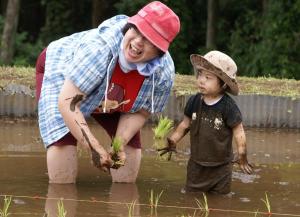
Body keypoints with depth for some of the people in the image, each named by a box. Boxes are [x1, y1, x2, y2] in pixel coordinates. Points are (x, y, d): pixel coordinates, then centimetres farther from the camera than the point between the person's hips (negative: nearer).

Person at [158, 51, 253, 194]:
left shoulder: (228, 107, -17)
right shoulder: (194, 102, -4)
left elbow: (238, 131, -12)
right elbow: (185, 124, 9)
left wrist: (242, 153, -19)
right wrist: (173, 140, 2)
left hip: (220, 167, -4)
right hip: (196, 165, 4)